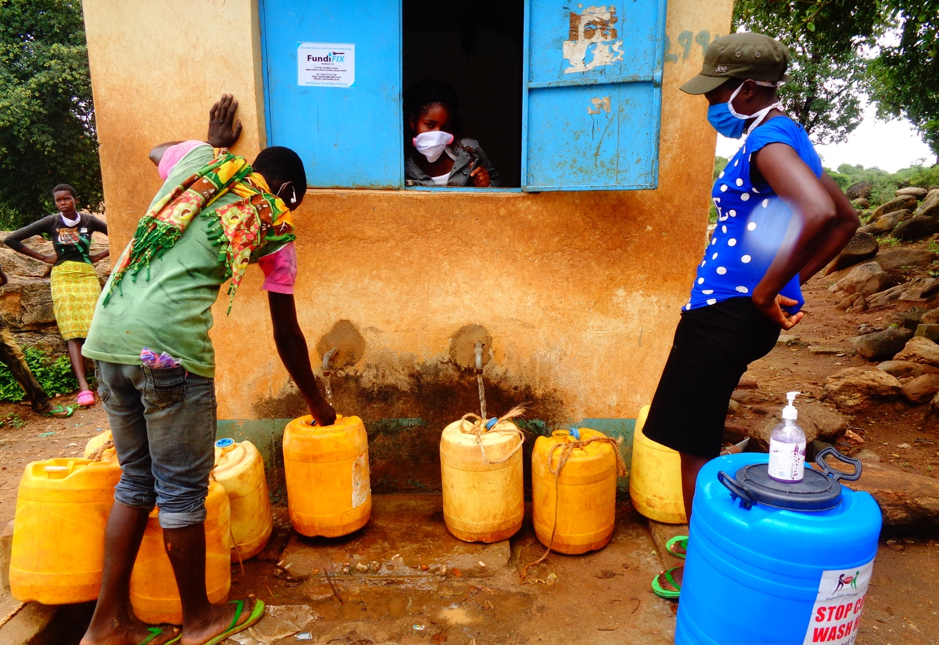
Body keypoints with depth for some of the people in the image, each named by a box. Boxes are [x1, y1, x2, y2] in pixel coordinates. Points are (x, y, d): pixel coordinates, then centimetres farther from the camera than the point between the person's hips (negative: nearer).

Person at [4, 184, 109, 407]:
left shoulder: (89, 220, 3)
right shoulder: (51, 222, 1)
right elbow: (11, 239, 3)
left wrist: (100, 255, 4)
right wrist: (44, 257, 1)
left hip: (87, 275, 1)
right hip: (62, 277, -1)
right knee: (72, 332, -10)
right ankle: (84, 387, -19)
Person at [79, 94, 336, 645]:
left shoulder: (198, 161, 17)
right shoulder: (275, 229, 8)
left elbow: (156, 151, 43)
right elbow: (287, 334, 12)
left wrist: (214, 144, 50)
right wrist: (316, 402, 23)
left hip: (108, 332, 6)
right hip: (170, 345, -6)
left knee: (138, 479, 19)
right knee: (183, 490, 9)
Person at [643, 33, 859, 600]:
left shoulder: (768, 140, -15)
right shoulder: (789, 138, 15)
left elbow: (819, 213, -34)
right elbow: (847, 219, 21)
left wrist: (767, 292, -23)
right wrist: (791, 283, 13)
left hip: (728, 311, -10)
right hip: (743, 311, 10)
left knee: (695, 445, 3)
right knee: (703, 433, 23)